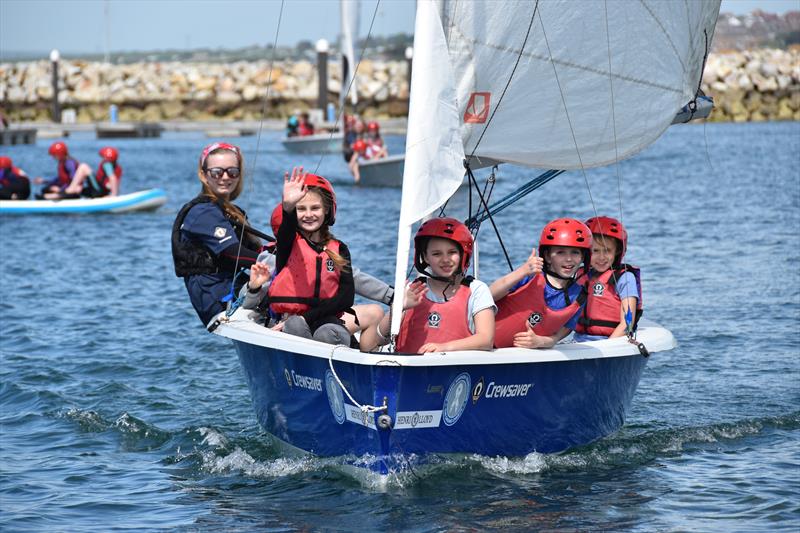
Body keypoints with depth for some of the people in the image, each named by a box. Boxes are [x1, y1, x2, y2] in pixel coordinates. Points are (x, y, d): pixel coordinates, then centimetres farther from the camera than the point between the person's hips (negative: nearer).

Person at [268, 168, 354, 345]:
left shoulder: (339, 249, 12)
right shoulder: (289, 241, 6)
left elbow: (347, 297, 0)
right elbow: (287, 228, -22)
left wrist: (307, 317, -13)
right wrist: (288, 206, -46)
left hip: (325, 319, 1)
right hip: (290, 317, -1)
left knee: (328, 334, -34)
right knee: (295, 325, -36)